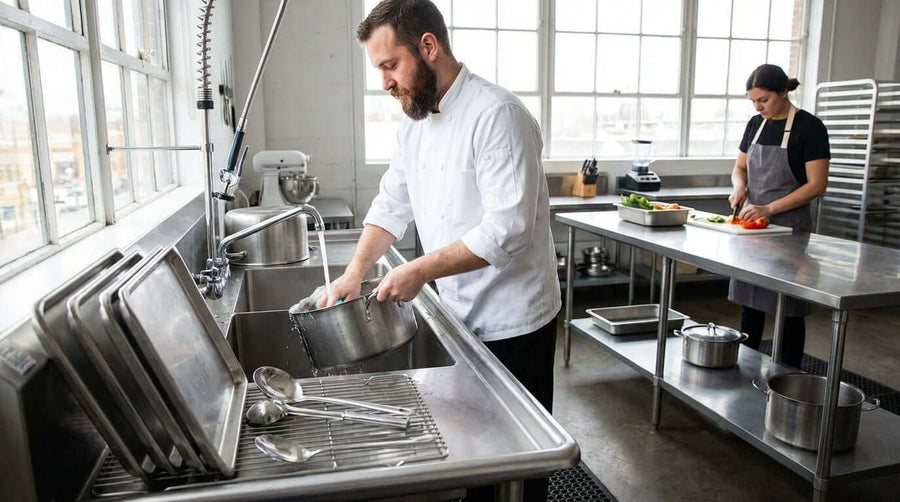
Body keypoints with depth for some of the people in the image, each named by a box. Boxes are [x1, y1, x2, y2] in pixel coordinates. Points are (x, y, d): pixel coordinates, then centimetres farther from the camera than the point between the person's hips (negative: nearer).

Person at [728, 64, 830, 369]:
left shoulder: (809, 127, -9)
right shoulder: (756, 125, 8)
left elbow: (816, 185, -14)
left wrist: (769, 209, -21)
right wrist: (739, 187, -3)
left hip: (789, 227, -5)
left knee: (789, 308, 2)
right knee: (749, 299, 10)